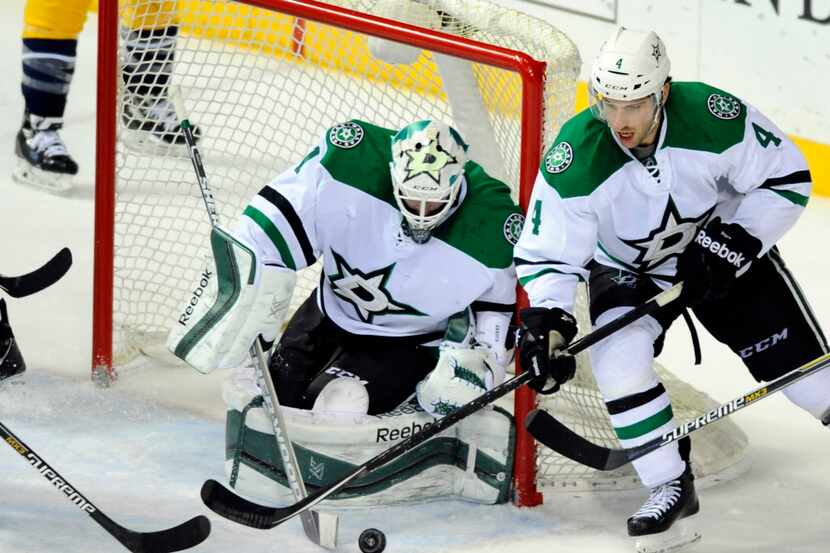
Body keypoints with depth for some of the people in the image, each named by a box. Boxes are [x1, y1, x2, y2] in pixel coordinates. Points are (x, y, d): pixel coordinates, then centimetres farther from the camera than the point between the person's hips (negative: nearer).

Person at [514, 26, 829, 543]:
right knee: (618, 358, -24)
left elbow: (787, 178, -16)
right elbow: (547, 254, -21)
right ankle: (671, 484, -7)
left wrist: (734, 243, -24)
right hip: (628, 268, 0)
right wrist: (545, 322, -36)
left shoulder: (715, 118, -31)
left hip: (725, 252, 0)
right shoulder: (574, 160, -30)